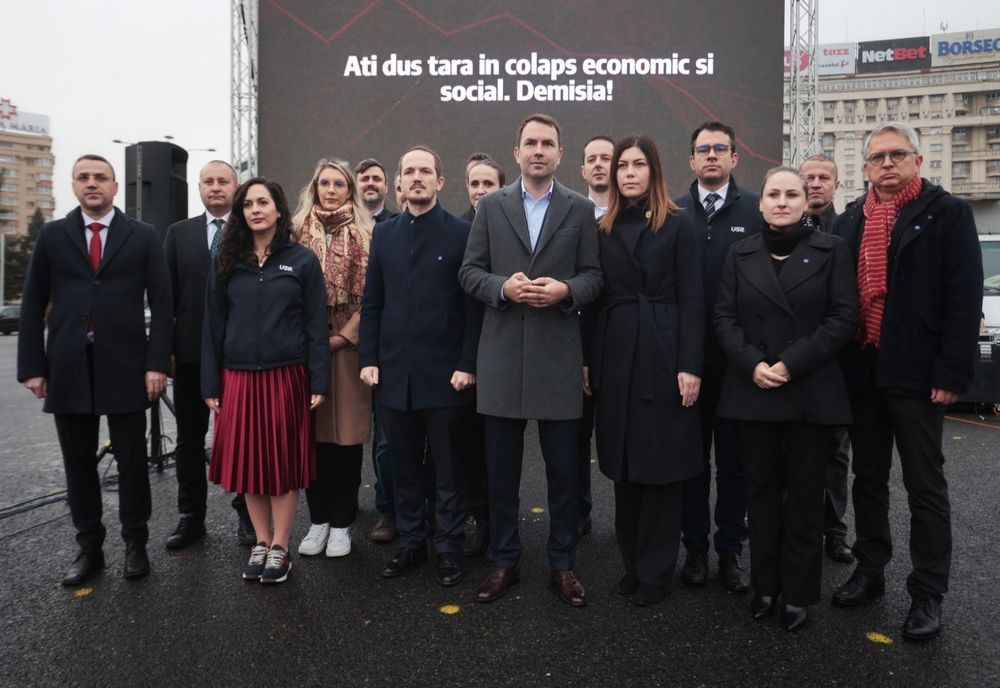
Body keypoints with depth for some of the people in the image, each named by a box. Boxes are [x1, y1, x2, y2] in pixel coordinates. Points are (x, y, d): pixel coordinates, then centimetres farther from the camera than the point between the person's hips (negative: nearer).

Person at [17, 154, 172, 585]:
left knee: (131, 461, 6)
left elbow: (161, 304, 0)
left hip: (125, 366, -2)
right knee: (78, 464, 9)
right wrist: (32, 366, 1)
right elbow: (33, 305, 8)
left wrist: (157, 362, -8)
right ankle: (89, 547, 23)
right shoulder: (52, 235, 9)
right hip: (68, 367, 2)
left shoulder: (143, 236, 4)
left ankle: (135, 544, 20)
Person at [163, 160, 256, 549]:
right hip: (190, 351, 3)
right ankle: (191, 517, 24)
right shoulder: (179, 233, 9)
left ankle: (247, 514, 20)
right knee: (190, 438, 12)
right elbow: (167, 294, 6)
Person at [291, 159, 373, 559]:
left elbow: (368, 295, -2)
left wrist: (343, 336, -9)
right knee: (311, 433, 5)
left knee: (346, 432, 1)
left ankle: (341, 523, 13)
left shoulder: (364, 235, 3)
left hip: (347, 343, -2)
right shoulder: (298, 233, 9)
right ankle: (318, 520, 19)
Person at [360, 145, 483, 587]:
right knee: (404, 466, 12)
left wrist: (468, 364, -11)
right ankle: (410, 542, 27)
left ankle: (449, 548, 22)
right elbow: (371, 302, 11)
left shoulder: (462, 233, -2)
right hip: (394, 372, 4)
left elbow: (474, 305, -5)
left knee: (449, 468, 8)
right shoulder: (384, 234, 11)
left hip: (445, 372, -4)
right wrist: (368, 359, 3)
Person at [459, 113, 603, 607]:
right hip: (502, 355, 1)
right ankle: (505, 561, 26)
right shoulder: (490, 206, 8)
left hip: (558, 356, 0)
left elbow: (594, 275, 3)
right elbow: (469, 272, 4)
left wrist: (565, 290, -16)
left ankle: (563, 564, 24)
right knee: (501, 468, 10)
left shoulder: (580, 209, 6)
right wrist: (502, 287, -14)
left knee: (564, 469, 8)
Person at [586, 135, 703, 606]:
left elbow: (691, 300, -5)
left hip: (663, 354, -4)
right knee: (623, 466, 11)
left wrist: (690, 365, -12)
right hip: (615, 356, 4)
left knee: (661, 464, 4)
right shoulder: (603, 229, 10)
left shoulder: (677, 225, 0)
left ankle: (656, 570, 18)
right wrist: (587, 361, 4)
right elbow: (596, 299, 9)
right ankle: (632, 562, 26)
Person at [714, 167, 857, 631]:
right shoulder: (741, 254, 9)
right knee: (762, 489, 9)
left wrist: (793, 363, -15)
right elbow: (724, 317, 4)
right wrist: (751, 364, -12)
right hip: (753, 389, 2)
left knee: (805, 493, 6)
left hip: (811, 391, -2)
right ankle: (765, 584, 21)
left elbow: (843, 316, -5)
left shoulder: (831, 250, 3)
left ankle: (799, 592, 18)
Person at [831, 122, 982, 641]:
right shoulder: (850, 221, 11)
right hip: (861, 371, 5)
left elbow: (965, 298, -9)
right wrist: (839, 362, 4)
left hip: (917, 373, -5)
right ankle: (870, 570, 29)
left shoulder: (947, 212, -3)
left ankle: (928, 593, 17)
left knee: (925, 486, 4)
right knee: (867, 478, 15)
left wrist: (952, 373, -16)